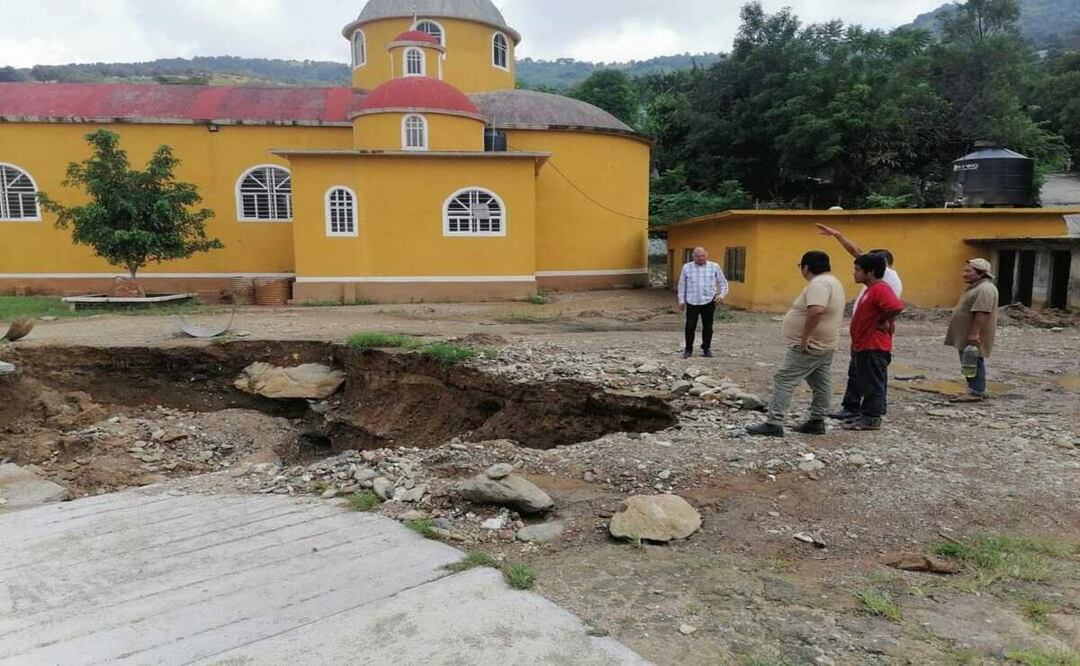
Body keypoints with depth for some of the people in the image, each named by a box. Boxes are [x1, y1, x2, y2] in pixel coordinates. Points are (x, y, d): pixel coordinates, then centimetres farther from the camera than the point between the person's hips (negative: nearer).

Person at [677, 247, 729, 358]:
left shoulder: (715, 267, 1)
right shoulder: (687, 267, 3)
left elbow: (723, 282, 7)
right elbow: (682, 285, 9)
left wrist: (722, 294, -8)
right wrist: (681, 300, 7)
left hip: (709, 302, 0)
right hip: (692, 302, 0)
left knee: (708, 327, 8)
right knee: (690, 326, -1)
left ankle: (706, 348, 22)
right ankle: (688, 349, 13)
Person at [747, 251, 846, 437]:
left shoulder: (818, 283, -20)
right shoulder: (832, 282, 15)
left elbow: (816, 311, -36)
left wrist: (805, 337, -29)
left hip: (809, 347, -11)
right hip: (823, 345, 11)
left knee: (784, 380, -10)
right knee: (821, 384, 14)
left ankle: (774, 424, -12)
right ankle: (817, 422, 23)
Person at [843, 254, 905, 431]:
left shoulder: (880, 289, -17)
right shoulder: (872, 289, 15)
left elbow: (896, 306, -34)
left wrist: (885, 323, -18)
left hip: (874, 348, -10)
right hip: (864, 346, 10)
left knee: (873, 384, -2)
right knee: (866, 383, 16)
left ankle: (872, 419, 4)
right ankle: (865, 415, 25)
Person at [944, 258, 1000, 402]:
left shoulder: (985, 289, -19)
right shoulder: (977, 287, 17)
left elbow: (982, 313, -27)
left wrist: (974, 333, -29)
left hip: (974, 337, -10)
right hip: (967, 336, 10)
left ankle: (976, 393, -2)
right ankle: (978, 390, 23)